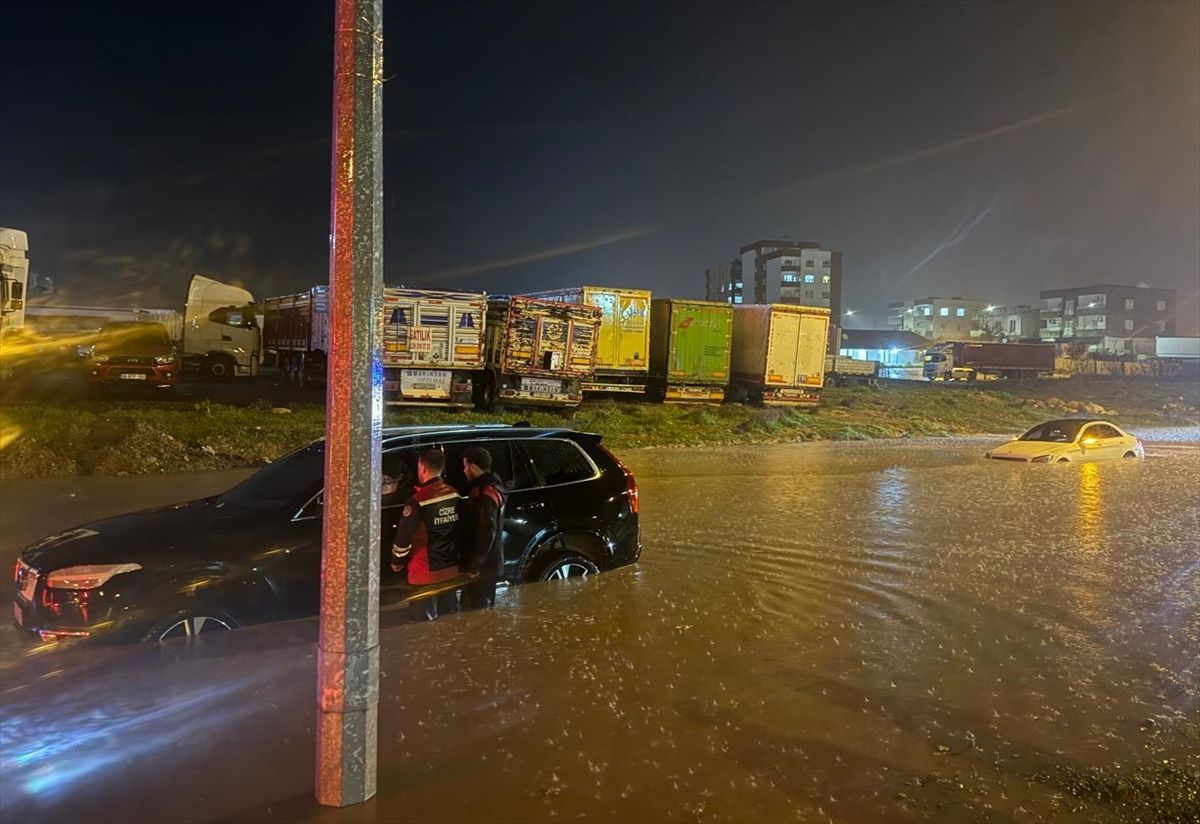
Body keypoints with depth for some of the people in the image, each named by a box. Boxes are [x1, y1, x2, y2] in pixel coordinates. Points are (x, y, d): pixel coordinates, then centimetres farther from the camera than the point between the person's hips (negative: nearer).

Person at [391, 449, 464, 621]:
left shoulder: (418, 501, -19)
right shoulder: (455, 496, 0)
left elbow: (404, 536, -14)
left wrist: (397, 561, 3)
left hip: (426, 573, -6)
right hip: (451, 570, 6)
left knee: (426, 621, 4)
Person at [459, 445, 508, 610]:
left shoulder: (484, 495, -21)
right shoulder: (493, 486, 10)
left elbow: (487, 533, -25)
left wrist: (473, 565, -19)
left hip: (482, 567, -10)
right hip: (490, 563, 10)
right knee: (486, 609, 19)